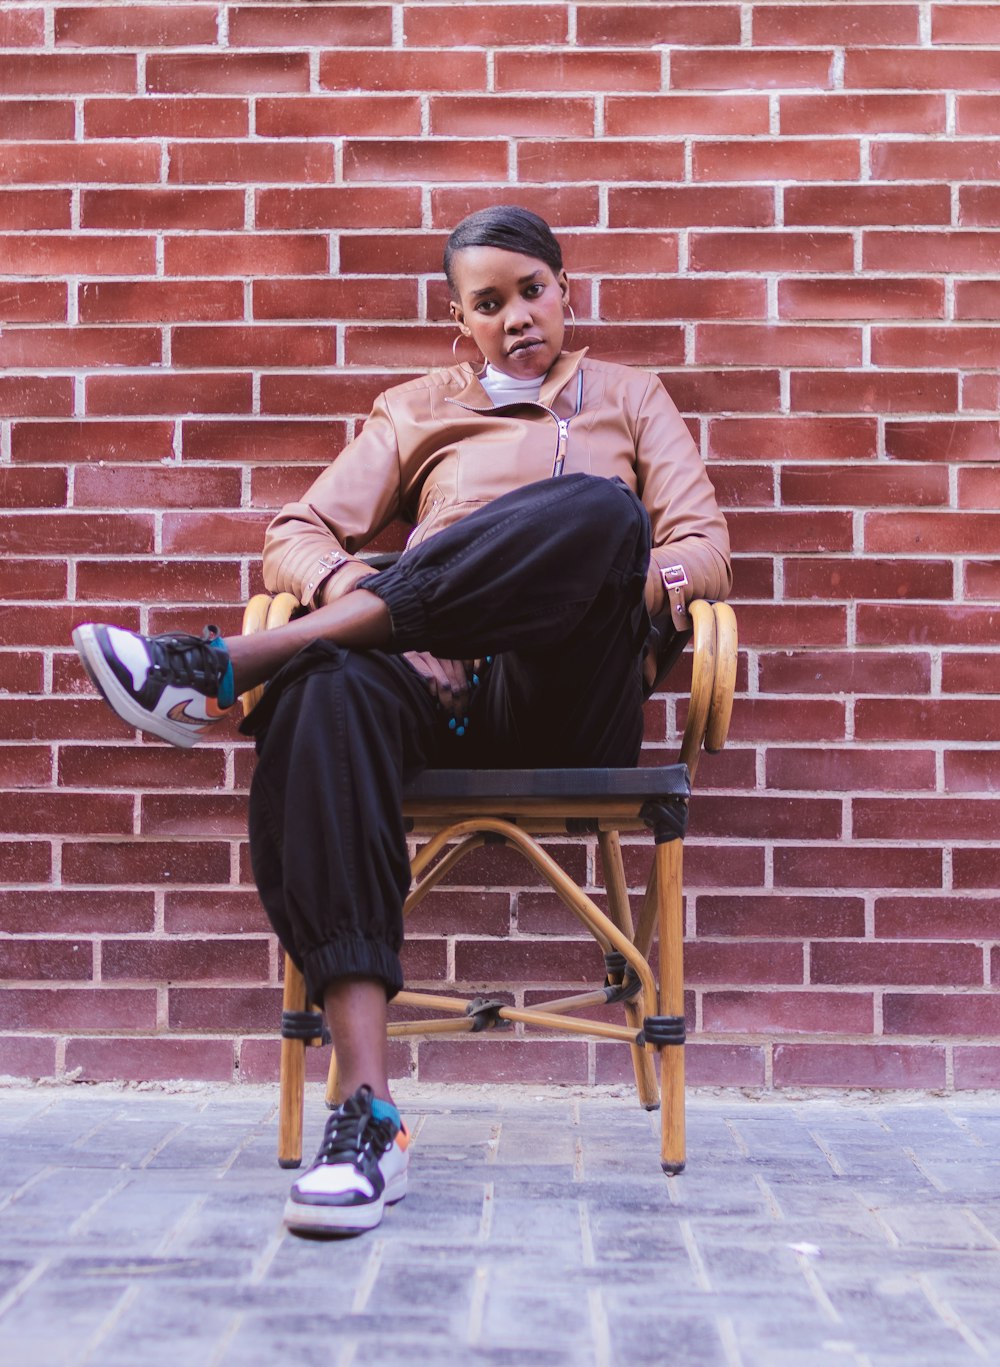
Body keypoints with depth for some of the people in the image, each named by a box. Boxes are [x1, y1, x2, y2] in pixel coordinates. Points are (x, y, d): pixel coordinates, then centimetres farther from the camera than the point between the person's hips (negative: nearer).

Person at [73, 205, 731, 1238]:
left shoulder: (627, 396, 29)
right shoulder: (417, 410, 29)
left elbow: (705, 550, 15)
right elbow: (299, 533, 16)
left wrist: (627, 578, -9)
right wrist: (368, 607, -7)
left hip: (577, 701, 0)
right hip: (442, 688, 1)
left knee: (594, 508, -33)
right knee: (325, 693, -38)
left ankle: (222, 668, -33)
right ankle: (365, 1110, -44)